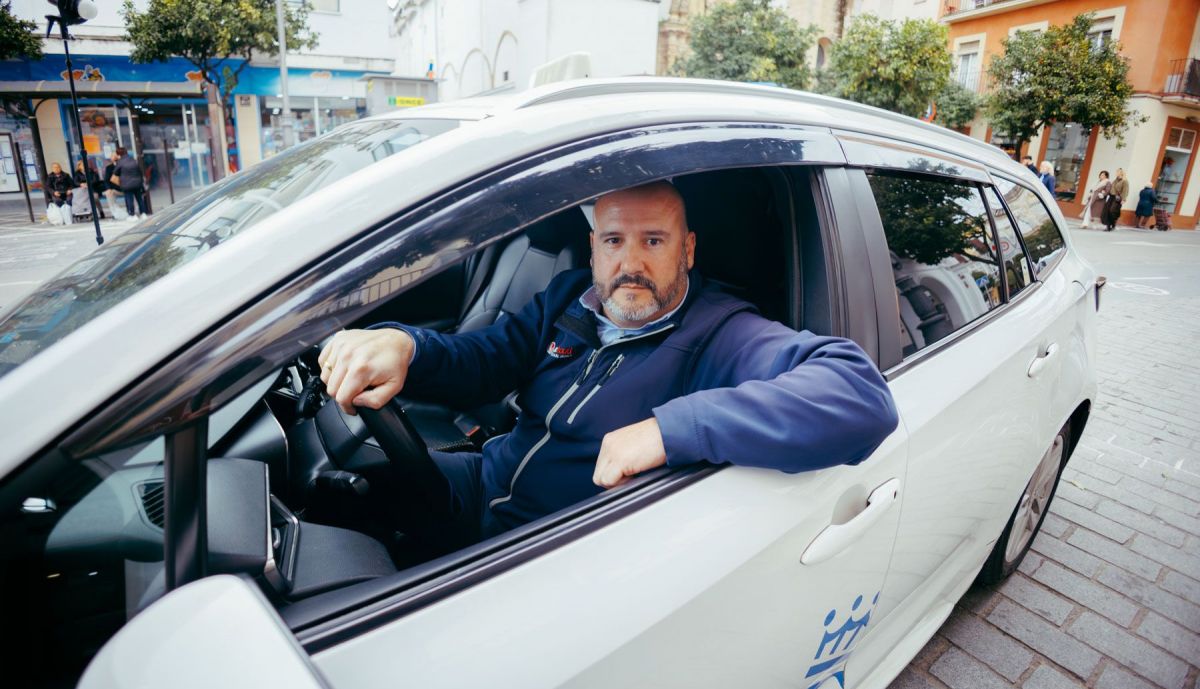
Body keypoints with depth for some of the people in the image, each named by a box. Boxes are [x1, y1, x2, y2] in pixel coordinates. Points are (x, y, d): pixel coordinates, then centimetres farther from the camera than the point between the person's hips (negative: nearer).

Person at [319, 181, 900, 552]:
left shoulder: (722, 338, -16)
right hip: (483, 486, 6)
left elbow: (862, 397, -30)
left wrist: (671, 428, -38)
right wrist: (400, 344, -20)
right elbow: (479, 362, 3)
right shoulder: (569, 298, 6)